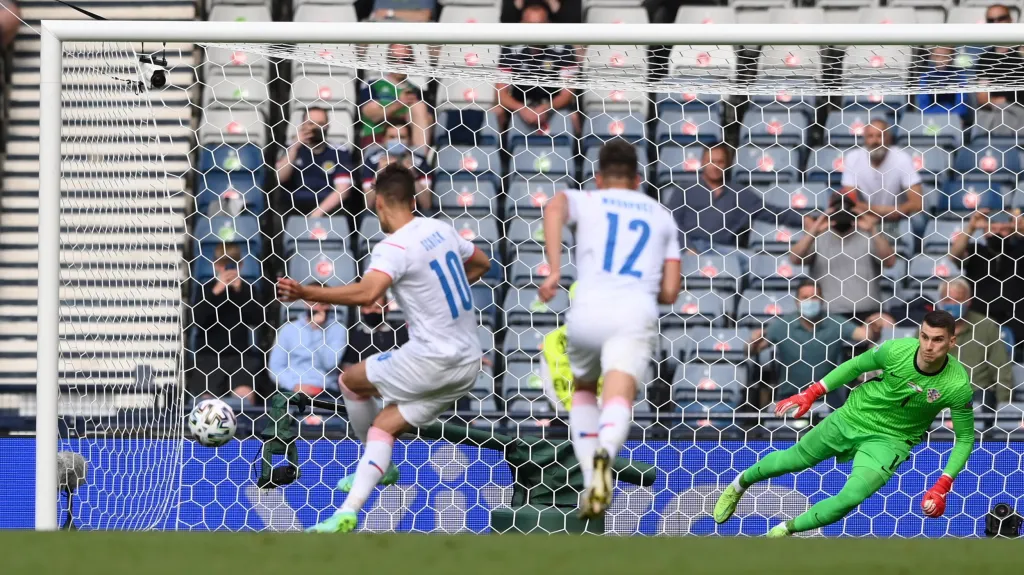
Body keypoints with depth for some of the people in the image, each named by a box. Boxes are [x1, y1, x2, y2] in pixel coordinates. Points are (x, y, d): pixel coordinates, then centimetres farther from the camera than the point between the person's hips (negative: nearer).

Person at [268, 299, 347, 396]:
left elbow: (330, 363, -7)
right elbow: (276, 367, 6)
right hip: (292, 391, 0)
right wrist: (295, 385, -10)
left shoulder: (337, 329, 7)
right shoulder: (289, 329, 11)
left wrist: (318, 331, -6)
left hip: (325, 391, 0)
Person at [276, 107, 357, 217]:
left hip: (328, 214, -1)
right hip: (295, 213, 1)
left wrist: (319, 212, -17)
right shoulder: (291, 150, 14)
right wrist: (295, 146, -6)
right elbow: (280, 178, -1)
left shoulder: (340, 153, 6)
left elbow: (342, 190, -4)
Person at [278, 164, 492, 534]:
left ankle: (382, 468, 30)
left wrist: (306, 293, -40)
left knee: (352, 379, 15)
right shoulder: (441, 230, 8)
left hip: (432, 359, -8)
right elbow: (481, 264, 26)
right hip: (467, 364, 8)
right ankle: (349, 511, -4)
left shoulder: (393, 249, -17)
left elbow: (366, 293, -36)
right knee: (384, 426, 8)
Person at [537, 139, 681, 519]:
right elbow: (670, 292, 21)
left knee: (583, 390, 27)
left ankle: (591, 479, 13)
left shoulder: (586, 202, 20)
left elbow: (554, 208, -7)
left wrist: (554, 271, -12)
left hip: (588, 310, 1)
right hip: (637, 315, -1)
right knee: (618, 398, -19)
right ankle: (605, 453, -53)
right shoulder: (661, 216, 27)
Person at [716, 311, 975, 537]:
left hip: (890, 441, -2)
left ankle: (786, 530, 0)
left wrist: (942, 487, -21)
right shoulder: (896, 350, -24)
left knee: (851, 497, -24)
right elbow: (856, 365, -3)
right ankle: (739, 485, 50)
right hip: (852, 418, 2)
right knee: (791, 460, 17)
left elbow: (965, 438, -12)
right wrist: (810, 394, -4)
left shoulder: (958, 386, -27)